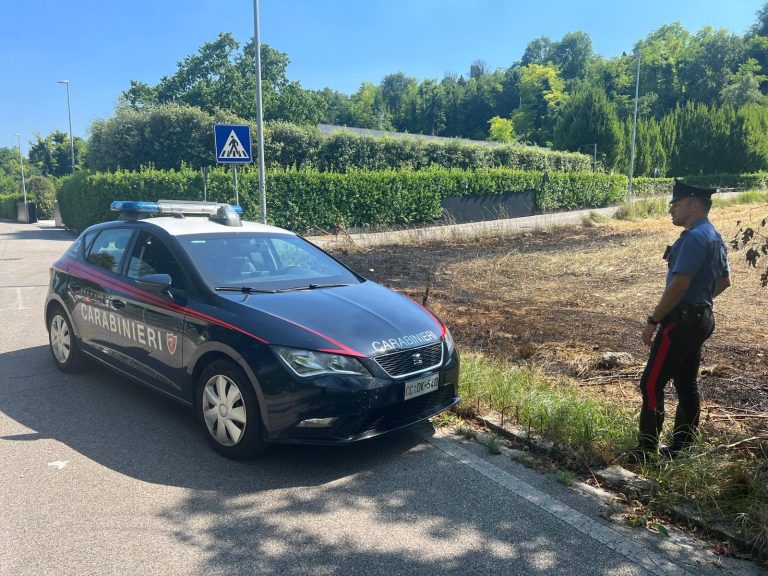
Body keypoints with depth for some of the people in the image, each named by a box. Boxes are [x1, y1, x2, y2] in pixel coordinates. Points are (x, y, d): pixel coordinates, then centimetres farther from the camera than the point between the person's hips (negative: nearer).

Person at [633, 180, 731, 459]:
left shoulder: (694, 237, -18)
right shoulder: (715, 237, 14)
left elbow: (679, 284, -23)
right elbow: (724, 281, 24)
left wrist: (652, 321, -18)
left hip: (681, 321, -10)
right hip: (701, 318, 10)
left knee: (651, 384, -6)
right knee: (687, 384, 14)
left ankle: (647, 450, -1)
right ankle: (681, 447, 23)